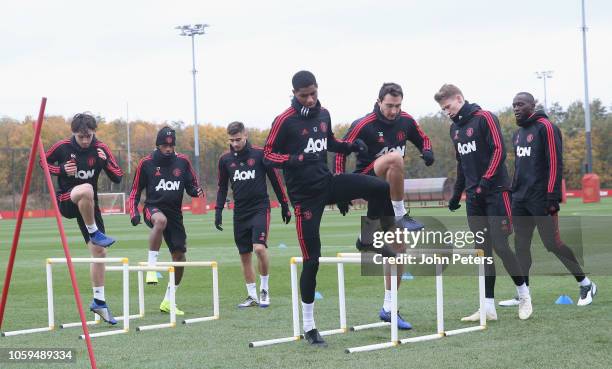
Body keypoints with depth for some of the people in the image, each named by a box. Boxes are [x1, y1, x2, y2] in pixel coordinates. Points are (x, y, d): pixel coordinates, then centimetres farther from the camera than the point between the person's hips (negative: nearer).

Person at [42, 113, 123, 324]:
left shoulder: (101, 149, -4)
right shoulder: (63, 147, -8)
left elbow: (118, 178, -4)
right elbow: (44, 162, 7)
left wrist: (106, 161, -22)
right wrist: (61, 170, -11)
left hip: (89, 206, 4)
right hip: (66, 201, -3)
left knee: (99, 252, 0)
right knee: (86, 189, -39)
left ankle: (99, 301, 10)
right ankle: (94, 233, -22)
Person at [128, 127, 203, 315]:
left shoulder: (183, 161, 4)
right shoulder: (146, 163, -1)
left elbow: (192, 186, 12)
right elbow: (135, 190, 7)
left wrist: (196, 191, -11)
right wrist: (133, 212, -5)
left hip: (175, 212, 4)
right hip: (153, 208, -4)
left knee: (180, 258, 2)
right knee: (161, 220, -41)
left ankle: (168, 301, 17)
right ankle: (151, 266, -34)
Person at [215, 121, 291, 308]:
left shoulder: (260, 154, -5)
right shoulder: (225, 159, 5)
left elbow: (275, 179, 2)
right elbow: (222, 187, 16)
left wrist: (285, 206, 4)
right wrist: (218, 211, 8)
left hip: (260, 207, -4)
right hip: (240, 212, 4)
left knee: (259, 248, -19)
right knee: (245, 255, 5)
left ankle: (265, 289, -1)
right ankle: (252, 296, 14)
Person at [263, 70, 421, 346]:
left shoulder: (323, 114, 8)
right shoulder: (284, 121, -12)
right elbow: (268, 155, -11)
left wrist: (350, 146, 4)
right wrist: (296, 159, -28)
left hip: (327, 183, 6)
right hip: (305, 194, -5)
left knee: (381, 188, -10)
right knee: (312, 259, -5)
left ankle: (370, 235, 19)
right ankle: (309, 326, 5)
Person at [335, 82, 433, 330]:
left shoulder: (406, 121, 2)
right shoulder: (364, 125, -13)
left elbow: (422, 139, 19)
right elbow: (341, 151, -5)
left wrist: (427, 151, -5)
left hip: (390, 190, 6)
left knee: (399, 247, 1)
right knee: (396, 157, -36)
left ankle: (388, 307, 10)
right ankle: (400, 213, -22)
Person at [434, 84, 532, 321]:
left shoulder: (484, 118, -7)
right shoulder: (455, 128, 14)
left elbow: (499, 151, -15)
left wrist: (484, 183, -21)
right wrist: (456, 194, 17)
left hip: (495, 192, -7)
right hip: (474, 197, 7)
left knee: (500, 246, -8)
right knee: (482, 250, 4)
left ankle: (524, 294, 11)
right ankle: (489, 307, 4)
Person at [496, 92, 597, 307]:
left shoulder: (545, 128, -9)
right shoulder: (518, 134, 17)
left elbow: (555, 164, -14)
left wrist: (552, 197, -19)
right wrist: (514, 192, 17)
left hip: (540, 200, -8)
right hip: (521, 199, 8)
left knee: (552, 244, -6)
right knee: (521, 245, 5)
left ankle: (585, 284, 8)